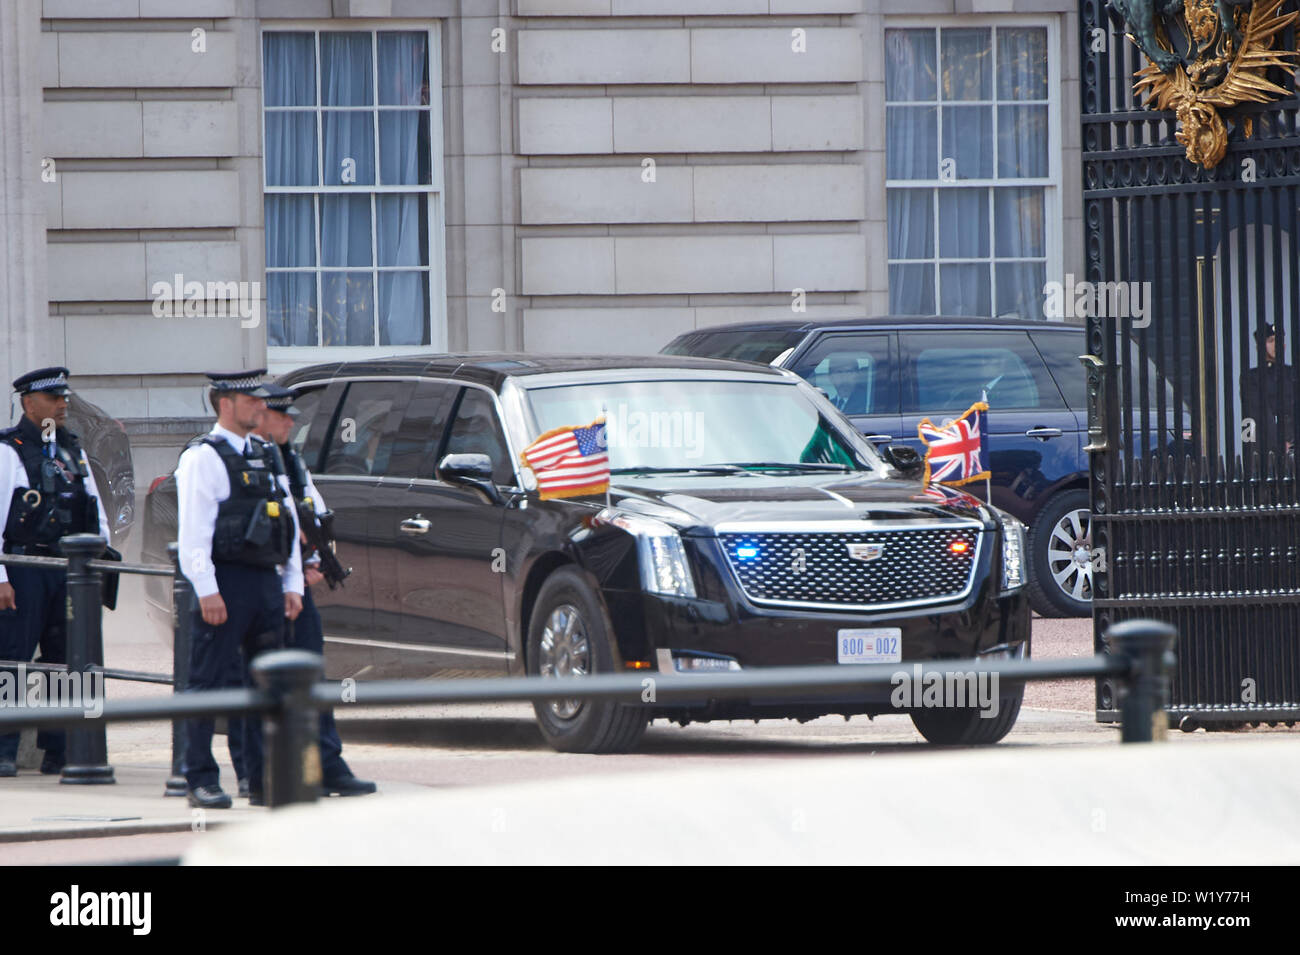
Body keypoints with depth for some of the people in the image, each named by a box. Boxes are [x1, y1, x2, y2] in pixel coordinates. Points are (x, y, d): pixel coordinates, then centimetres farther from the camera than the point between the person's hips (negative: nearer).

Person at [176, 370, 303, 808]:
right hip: (225, 584, -8)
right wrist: (207, 591, -19)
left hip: (266, 582, 8)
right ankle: (201, 780, 0)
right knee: (209, 684, -4)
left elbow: (289, 522, 20)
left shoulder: (265, 458, 18)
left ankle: (263, 783, 14)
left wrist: (292, 584, 12)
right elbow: (193, 532, -12)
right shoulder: (203, 459, -6)